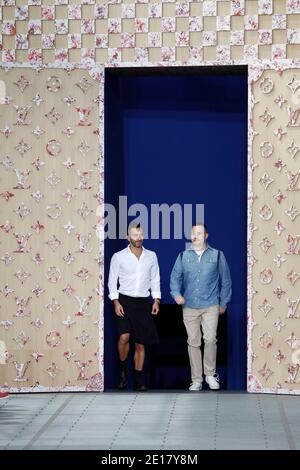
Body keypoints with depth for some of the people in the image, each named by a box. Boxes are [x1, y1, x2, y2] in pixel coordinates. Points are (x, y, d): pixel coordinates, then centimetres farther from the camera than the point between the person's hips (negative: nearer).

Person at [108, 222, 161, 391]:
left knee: (141, 344, 4)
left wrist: (156, 300, 4)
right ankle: (123, 370, 2)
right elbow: (112, 281, 2)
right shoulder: (118, 257, -1)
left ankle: (138, 380, 11)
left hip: (143, 303, 3)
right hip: (125, 301, -3)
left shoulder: (151, 256, 7)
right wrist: (116, 302, -7)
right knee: (124, 337, -21)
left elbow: (155, 279, 13)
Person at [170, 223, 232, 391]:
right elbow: (175, 277, 8)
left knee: (210, 339, -16)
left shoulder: (217, 255, 3)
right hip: (189, 307, 2)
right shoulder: (183, 256, 8)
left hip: (210, 306, -2)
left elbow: (226, 280, 8)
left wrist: (223, 303, 8)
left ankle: (210, 374, 4)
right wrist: (176, 293, -10)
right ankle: (196, 380, 10)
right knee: (193, 343, 3)